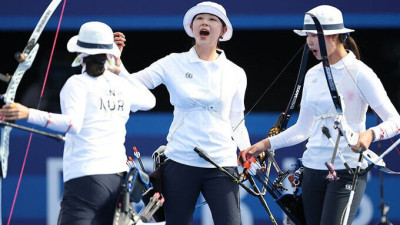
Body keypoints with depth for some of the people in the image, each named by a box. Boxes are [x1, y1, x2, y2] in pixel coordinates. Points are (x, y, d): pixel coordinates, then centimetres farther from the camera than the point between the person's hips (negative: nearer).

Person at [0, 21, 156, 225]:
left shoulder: (78, 83, -3)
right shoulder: (122, 85, 13)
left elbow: (73, 123, -20)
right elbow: (149, 100, 33)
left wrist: (29, 114, -29)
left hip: (85, 178, -6)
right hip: (118, 179, 6)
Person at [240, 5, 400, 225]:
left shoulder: (359, 73, -7)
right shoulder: (313, 75, 12)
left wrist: (370, 134, -30)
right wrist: (266, 144, 10)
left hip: (347, 170, -7)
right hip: (313, 168, 7)